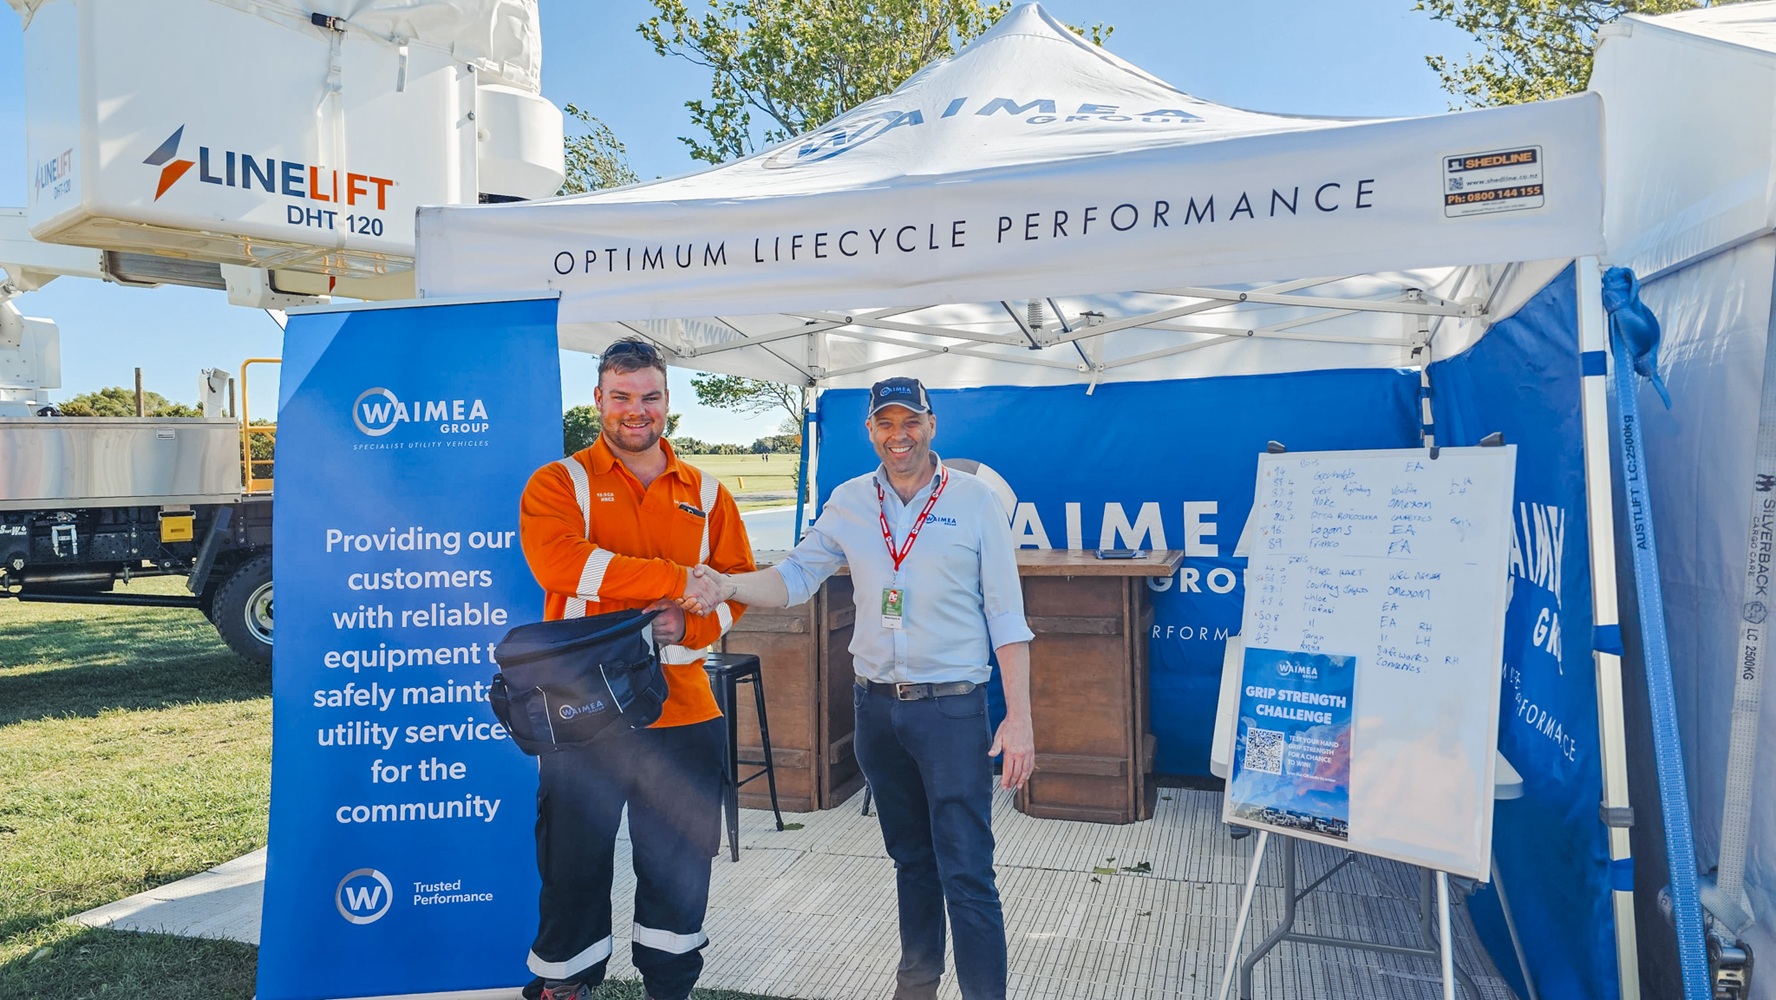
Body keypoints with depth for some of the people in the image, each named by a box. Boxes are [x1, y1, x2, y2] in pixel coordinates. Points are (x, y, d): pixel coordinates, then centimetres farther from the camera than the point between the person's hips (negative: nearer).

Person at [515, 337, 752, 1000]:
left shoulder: (706, 494, 10)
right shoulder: (559, 484, -1)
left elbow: (738, 585, 7)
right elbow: (556, 562, -20)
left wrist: (689, 624, -14)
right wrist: (677, 580, -23)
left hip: (683, 713, 3)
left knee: (679, 869, 16)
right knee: (574, 866, 10)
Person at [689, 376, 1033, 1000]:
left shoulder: (974, 500, -6)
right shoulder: (849, 502, 4)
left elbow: (1006, 616, -7)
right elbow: (795, 577, 3)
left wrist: (1019, 718, -11)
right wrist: (726, 586, -16)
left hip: (951, 708, -4)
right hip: (876, 705, 4)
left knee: (967, 874, -3)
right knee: (911, 859, 20)